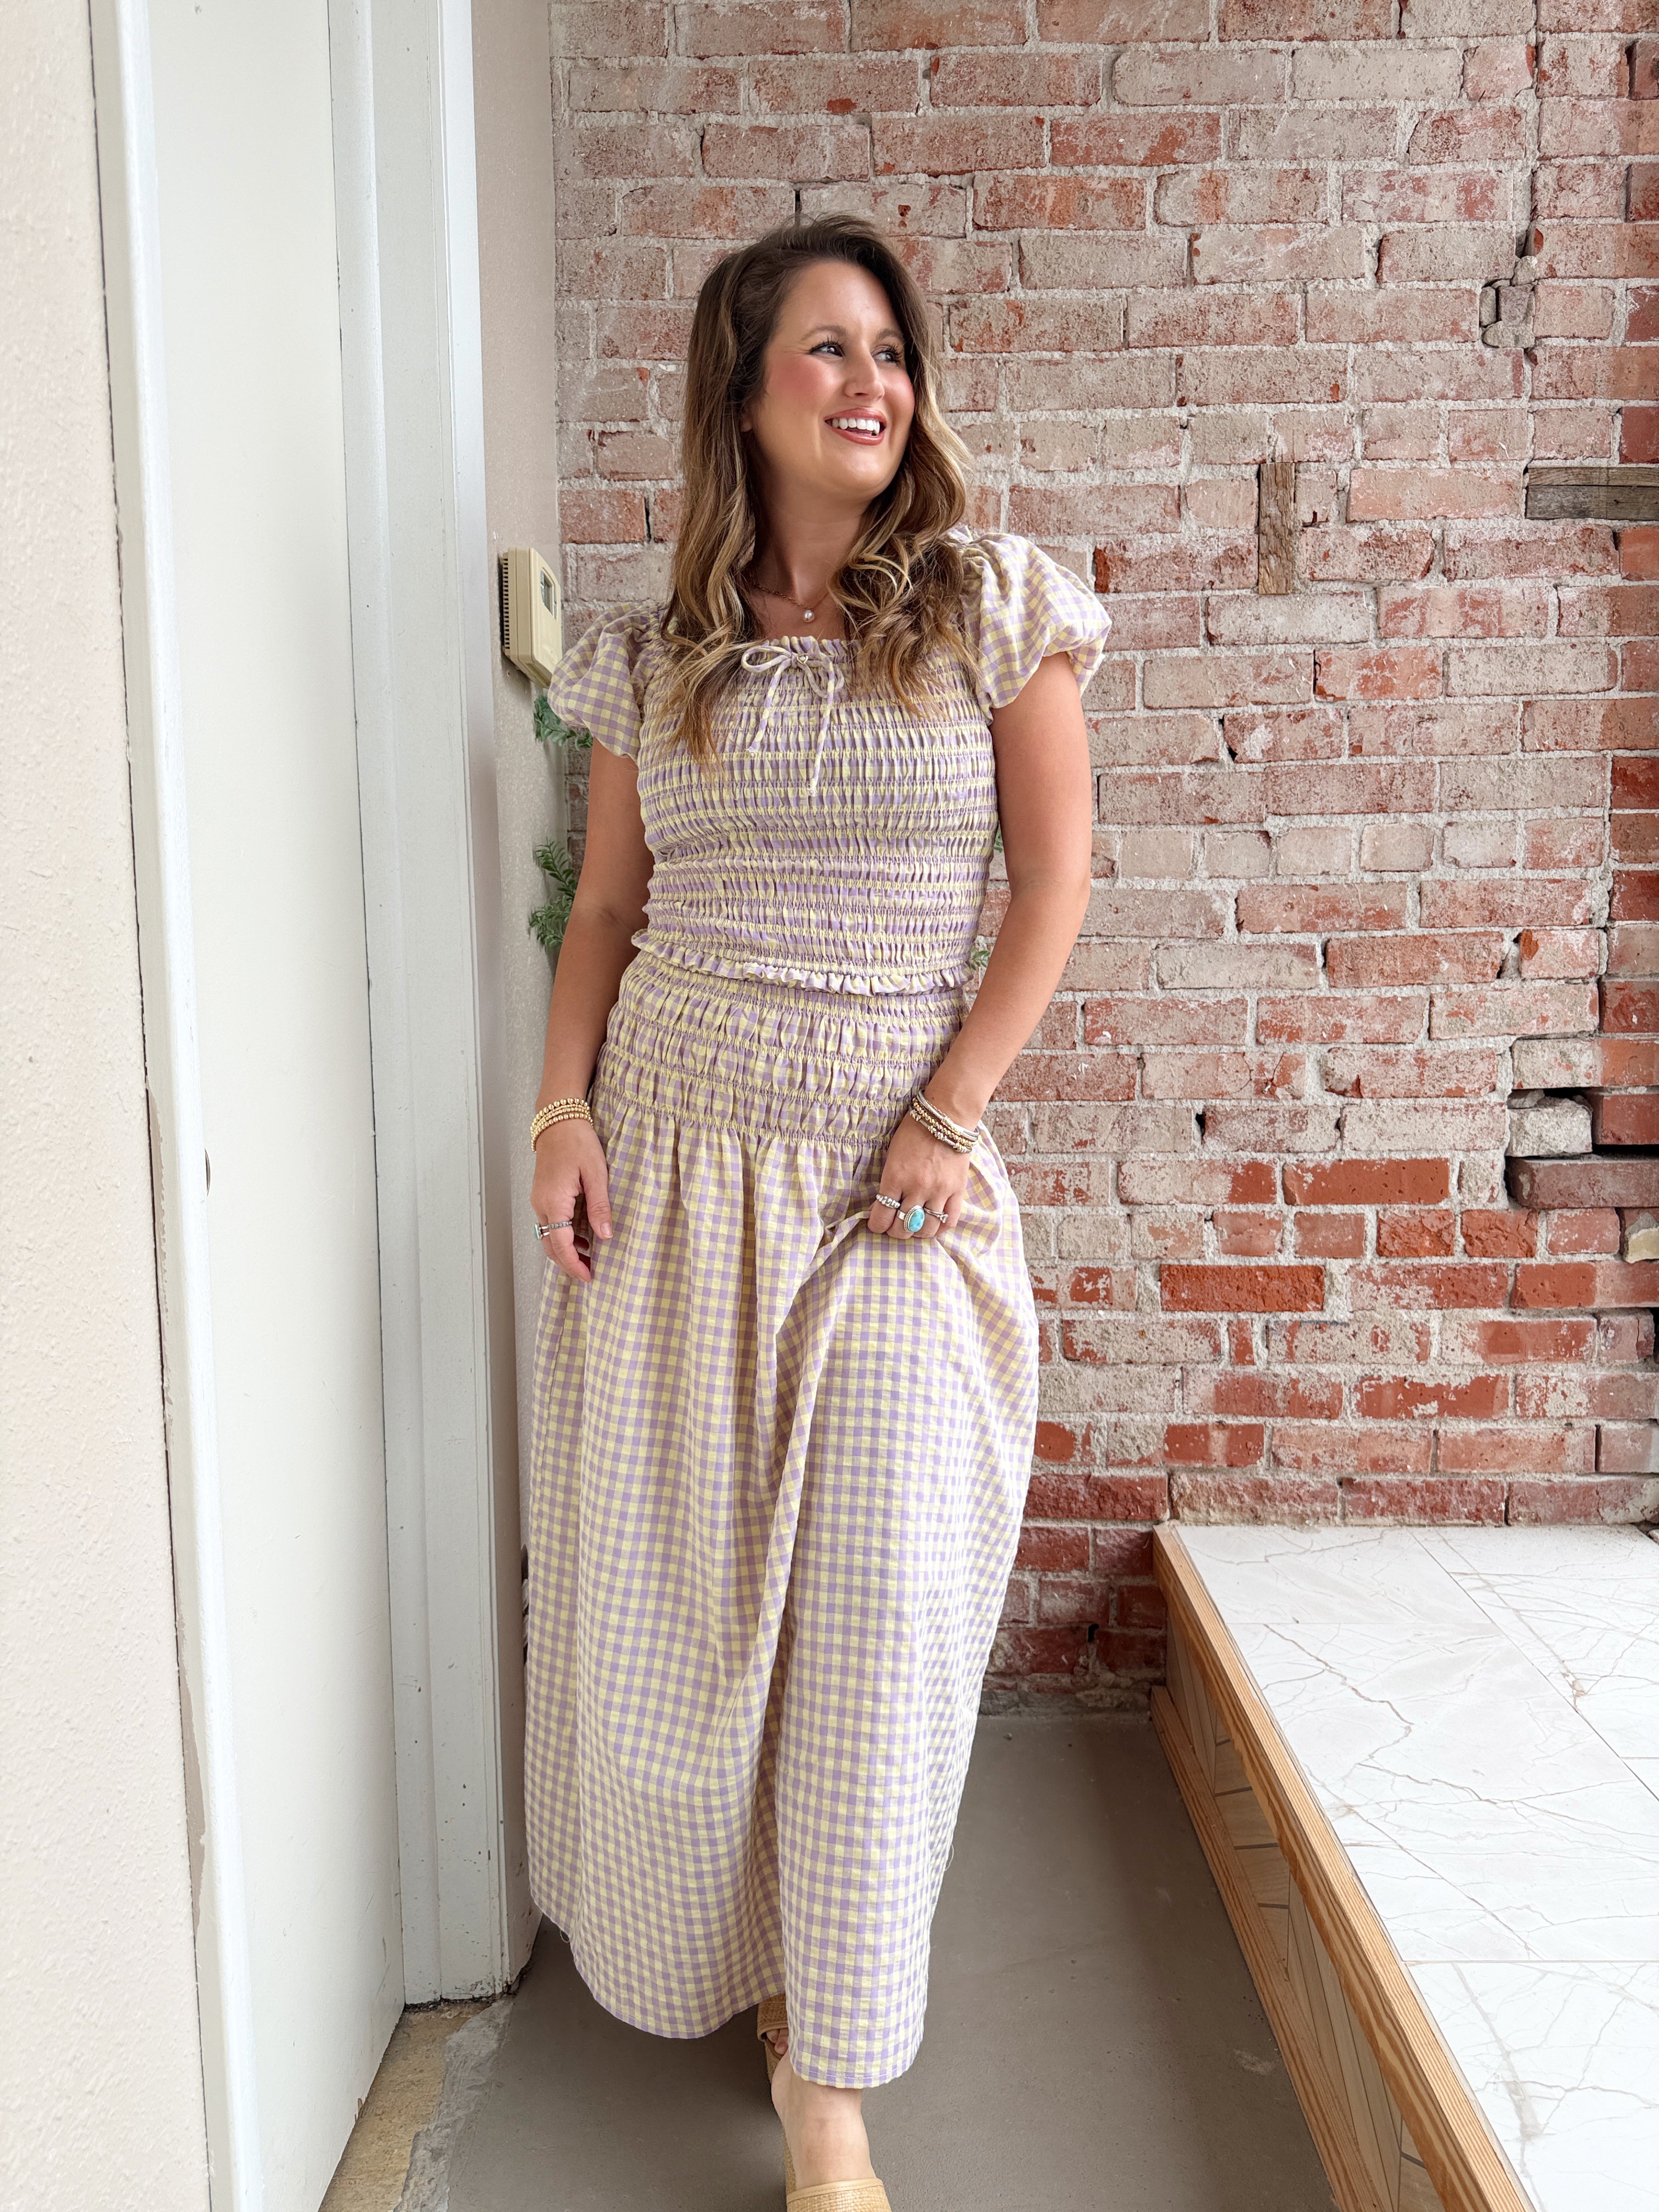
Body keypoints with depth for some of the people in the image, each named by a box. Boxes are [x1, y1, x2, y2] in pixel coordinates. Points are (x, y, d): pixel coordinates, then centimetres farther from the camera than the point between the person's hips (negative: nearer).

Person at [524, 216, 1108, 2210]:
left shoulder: (991, 604, 0)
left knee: (878, 1602, -3)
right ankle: (726, 1940, 36)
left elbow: (1054, 879, -1)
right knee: (671, 1576, 8)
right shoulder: (657, 654, 7)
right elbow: (606, 906, 12)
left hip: (893, 1159, -2)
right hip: (676, 1155, 3)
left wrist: (948, 1116, -8)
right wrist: (565, 1105, -2)